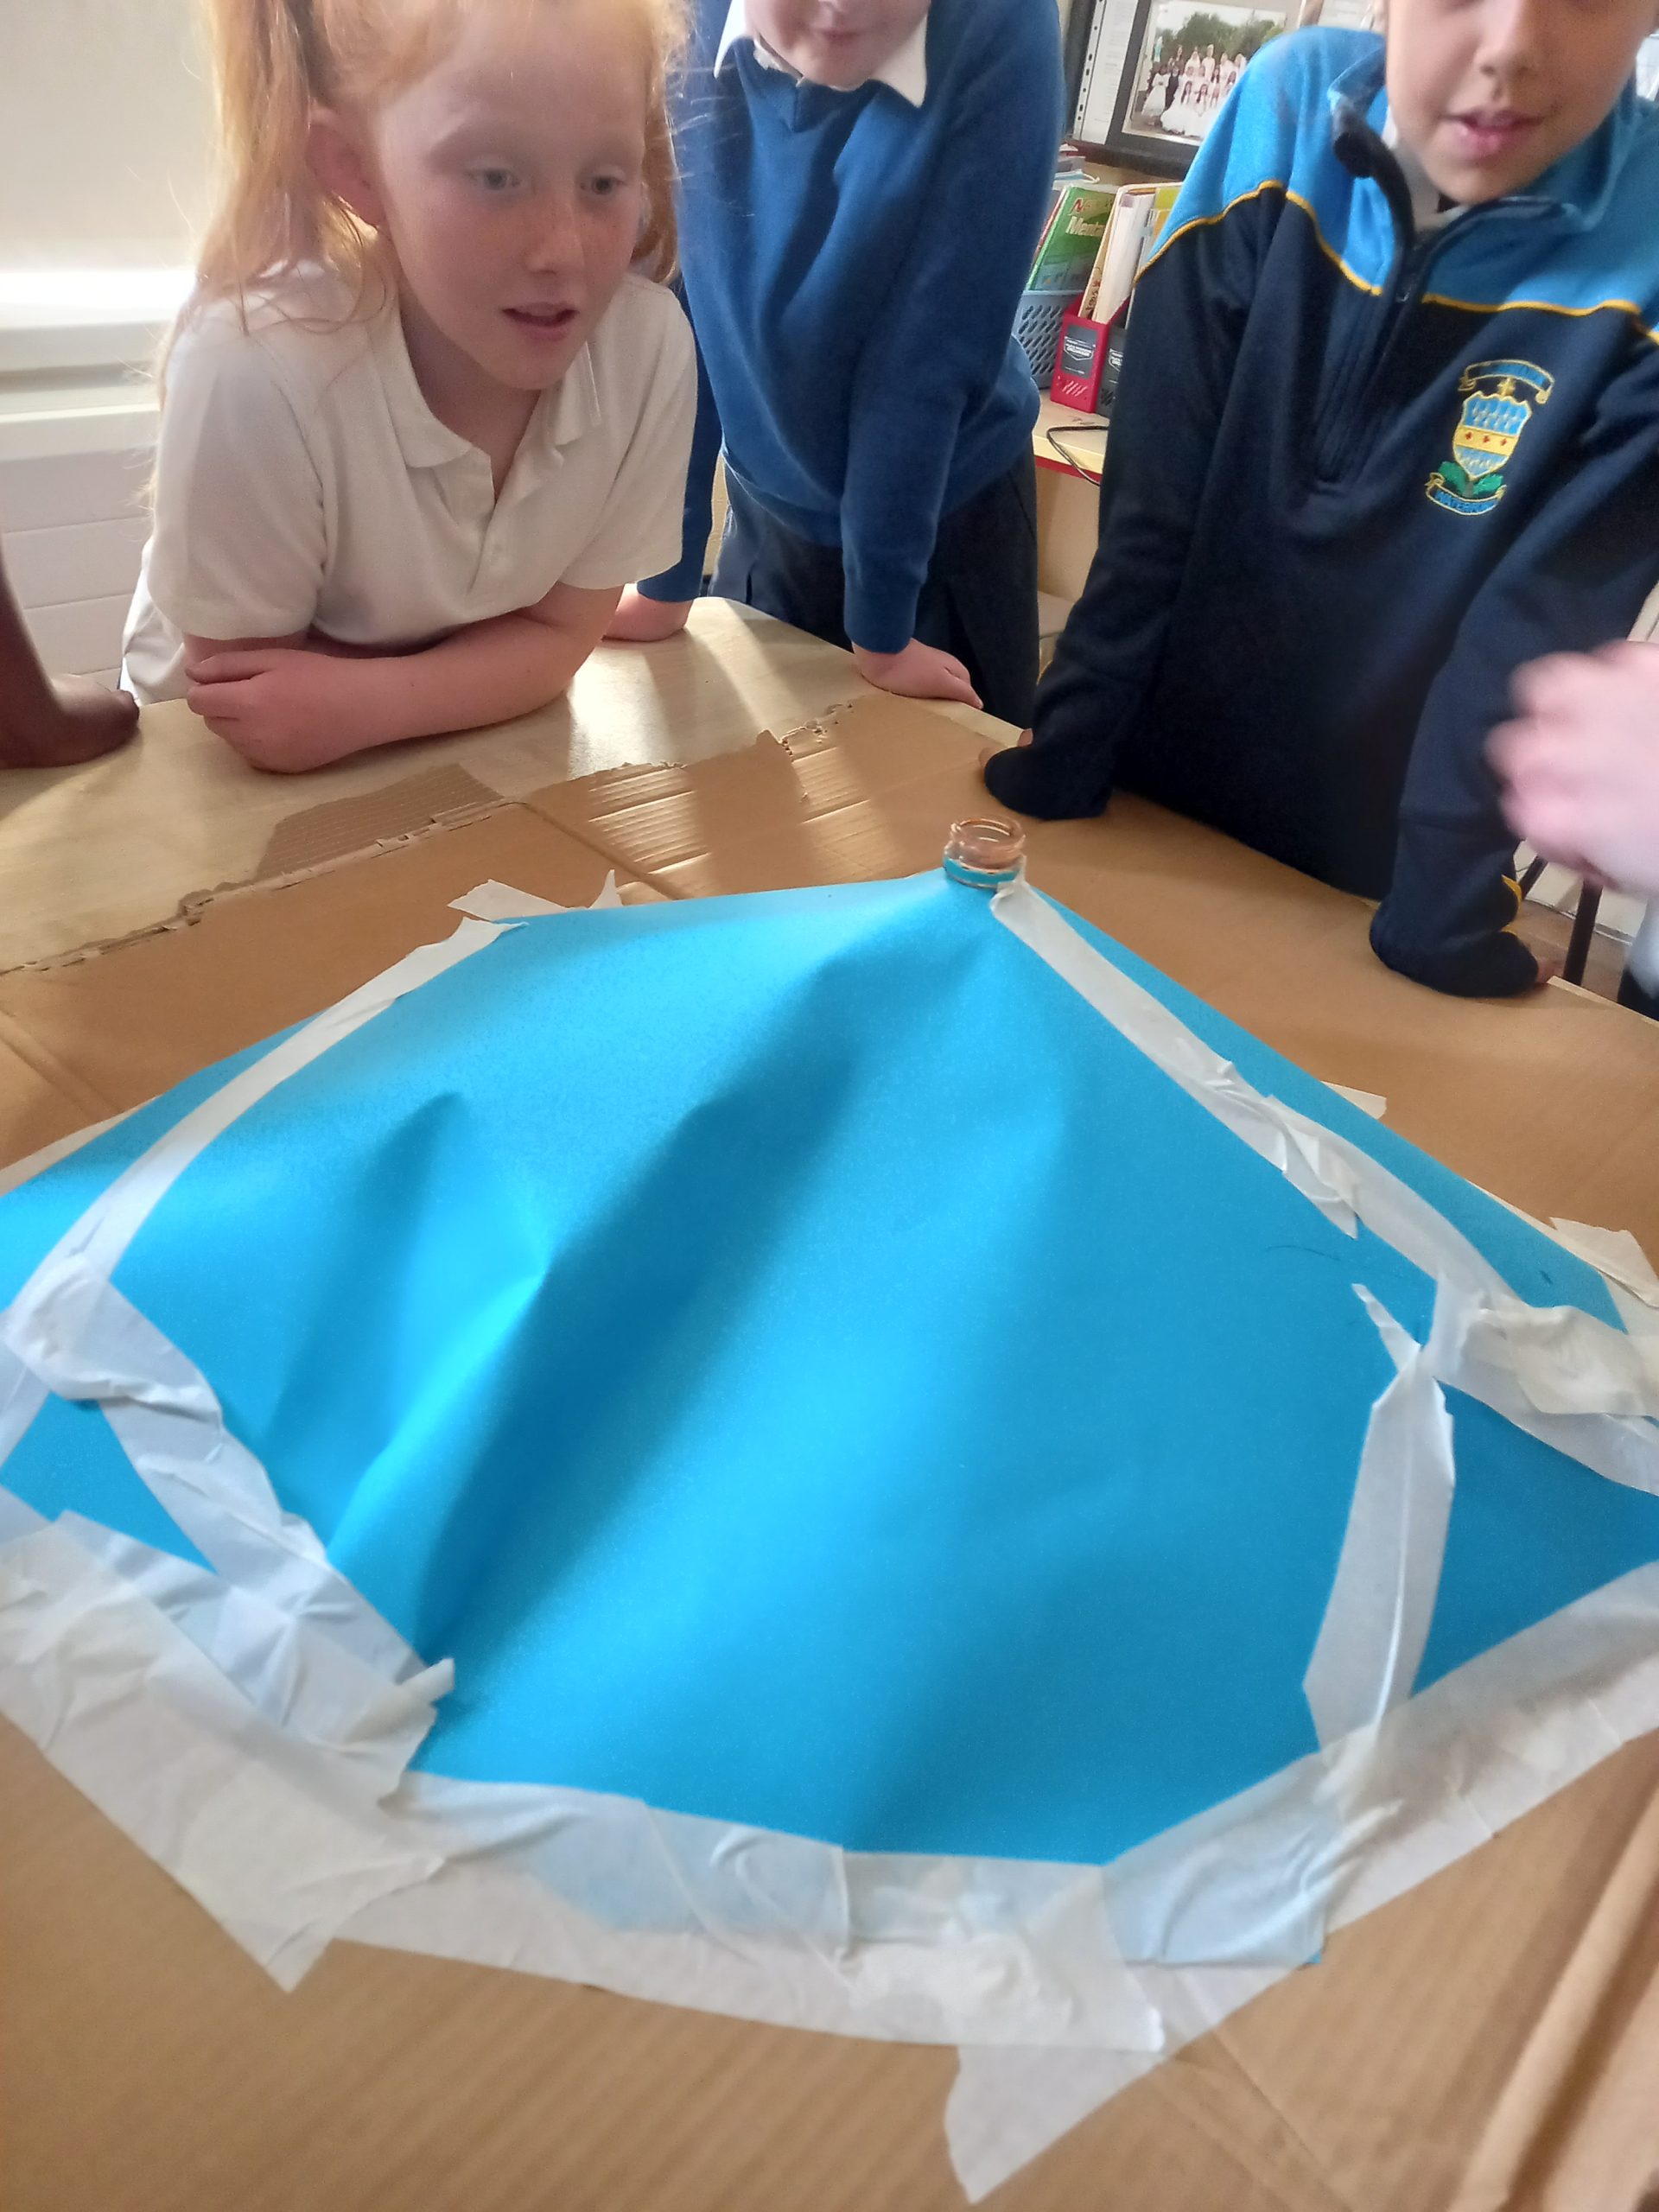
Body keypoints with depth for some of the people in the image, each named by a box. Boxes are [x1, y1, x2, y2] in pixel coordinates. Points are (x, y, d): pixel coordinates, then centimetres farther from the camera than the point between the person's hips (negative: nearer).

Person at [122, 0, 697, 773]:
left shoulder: (649, 345, -20)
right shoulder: (251, 370, -28)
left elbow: (558, 636, -11)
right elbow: (247, 712, -17)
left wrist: (364, 702, -25)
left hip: (475, 746, 2)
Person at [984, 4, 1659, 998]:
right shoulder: (1290, 107, -12)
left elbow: (1533, 631, -17)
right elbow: (1154, 493, -14)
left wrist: (1442, 924, -19)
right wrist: (1059, 760, -15)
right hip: (1149, 784, 2)